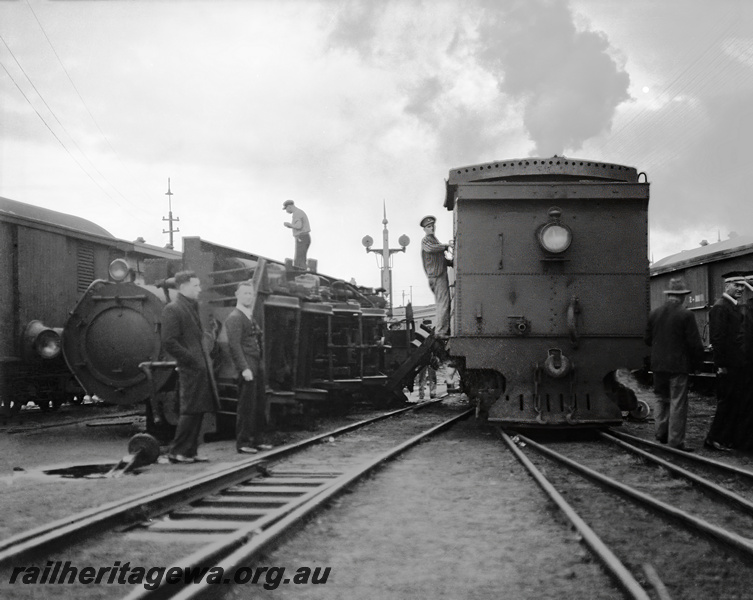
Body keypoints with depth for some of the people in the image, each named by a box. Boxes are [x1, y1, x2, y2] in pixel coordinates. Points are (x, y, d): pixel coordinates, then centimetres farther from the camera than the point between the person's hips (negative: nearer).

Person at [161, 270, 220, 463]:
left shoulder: (192, 308, 19)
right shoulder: (172, 310, -10)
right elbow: (169, 342, -16)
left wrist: (206, 359, 13)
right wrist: (192, 361, -16)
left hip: (202, 369, 9)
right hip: (190, 369, -9)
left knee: (198, 411, 10)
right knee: (190, 410, -7)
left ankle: (189, 452, 17)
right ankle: (177, 451, 1)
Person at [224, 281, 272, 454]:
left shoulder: (251, 318, 21)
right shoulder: (234, 318, -8)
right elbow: (234, 345, -16)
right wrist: (244, 368, -23)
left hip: (256, 366, 9)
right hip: (246, 366, -9)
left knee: (257, 405, 12)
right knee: (246, 406, -7)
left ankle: (253, 439, 20)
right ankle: (242, 443, -1)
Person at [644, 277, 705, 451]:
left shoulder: (654, 313, 4)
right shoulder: (685, 315, -12)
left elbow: (647, 338, 10)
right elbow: (695, 343, -11)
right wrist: (697, 363, 2)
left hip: (658, 365, 5)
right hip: (678, 365, -5)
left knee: (663, 399, 20)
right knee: (678, 403, -1)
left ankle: (661, 432, 19)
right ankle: (675, 441, -1)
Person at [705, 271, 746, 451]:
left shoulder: (735, 307, 17)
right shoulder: (720, 307, -14)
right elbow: (717, 338, -18)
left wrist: (743, 361, 16)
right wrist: (721, 365, -20)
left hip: (737, 364, 9)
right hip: (727, 365, -9)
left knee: (735, 402, 11)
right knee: (726, 402, -5)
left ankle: (728, 439, 18)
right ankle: (713, 439, 2)